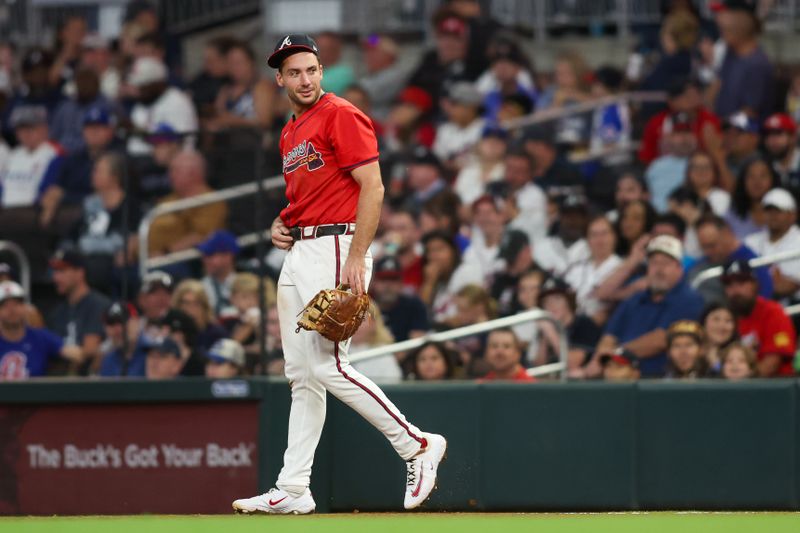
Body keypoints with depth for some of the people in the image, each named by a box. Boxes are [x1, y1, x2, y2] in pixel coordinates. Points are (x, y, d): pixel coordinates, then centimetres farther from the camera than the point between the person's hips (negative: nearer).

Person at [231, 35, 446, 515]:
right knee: (302, 374, 8)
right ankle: (293, 489, 9)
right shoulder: (290, 134, 19)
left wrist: (356, 259, -22)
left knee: (327, 367, -16)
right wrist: (282, 223, 10)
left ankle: (417, 445, -7)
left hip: (335, 245, -9)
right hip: (298, 254, 9)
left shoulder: (342, 116, -8)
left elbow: (372, 187, -15)